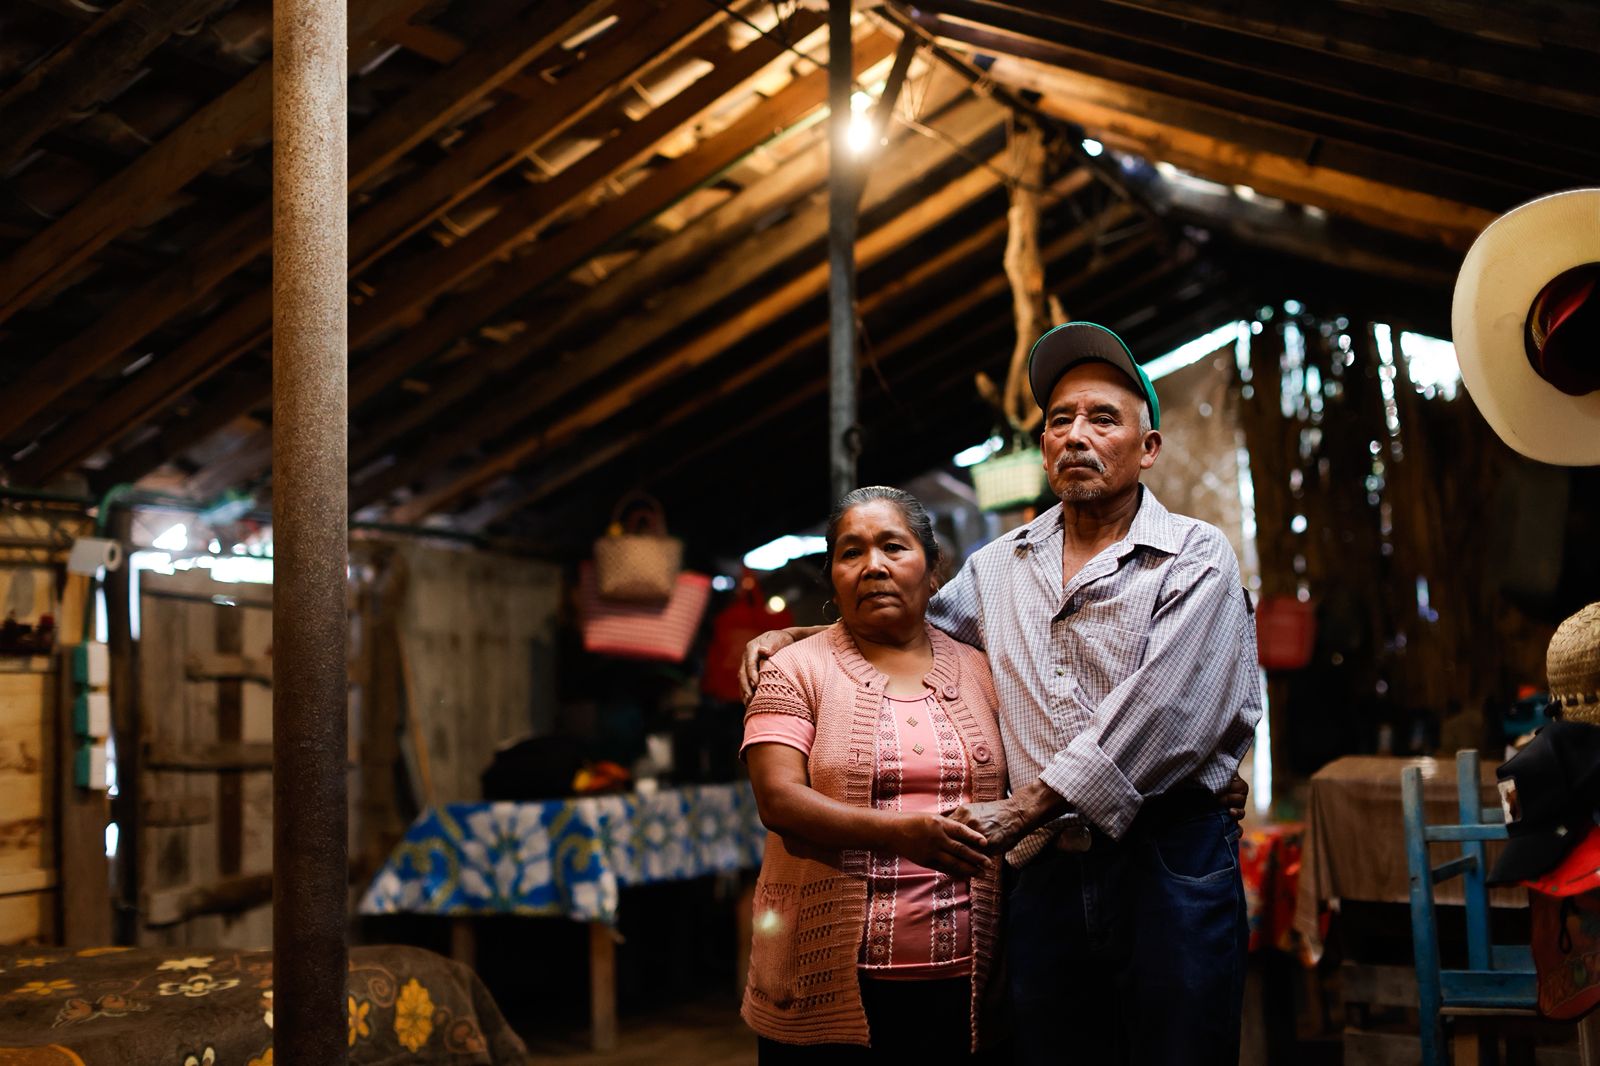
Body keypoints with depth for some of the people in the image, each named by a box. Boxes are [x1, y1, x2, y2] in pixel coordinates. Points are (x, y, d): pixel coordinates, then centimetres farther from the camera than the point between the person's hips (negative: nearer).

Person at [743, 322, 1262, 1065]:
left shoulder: (1196, 558, -4)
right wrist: (797, 635, 13)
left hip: (1168, 864, -4)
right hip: (1046, 869, 4)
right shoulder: (999, 567, 13)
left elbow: (1160, 714, -15)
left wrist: (1020, 810, -18)